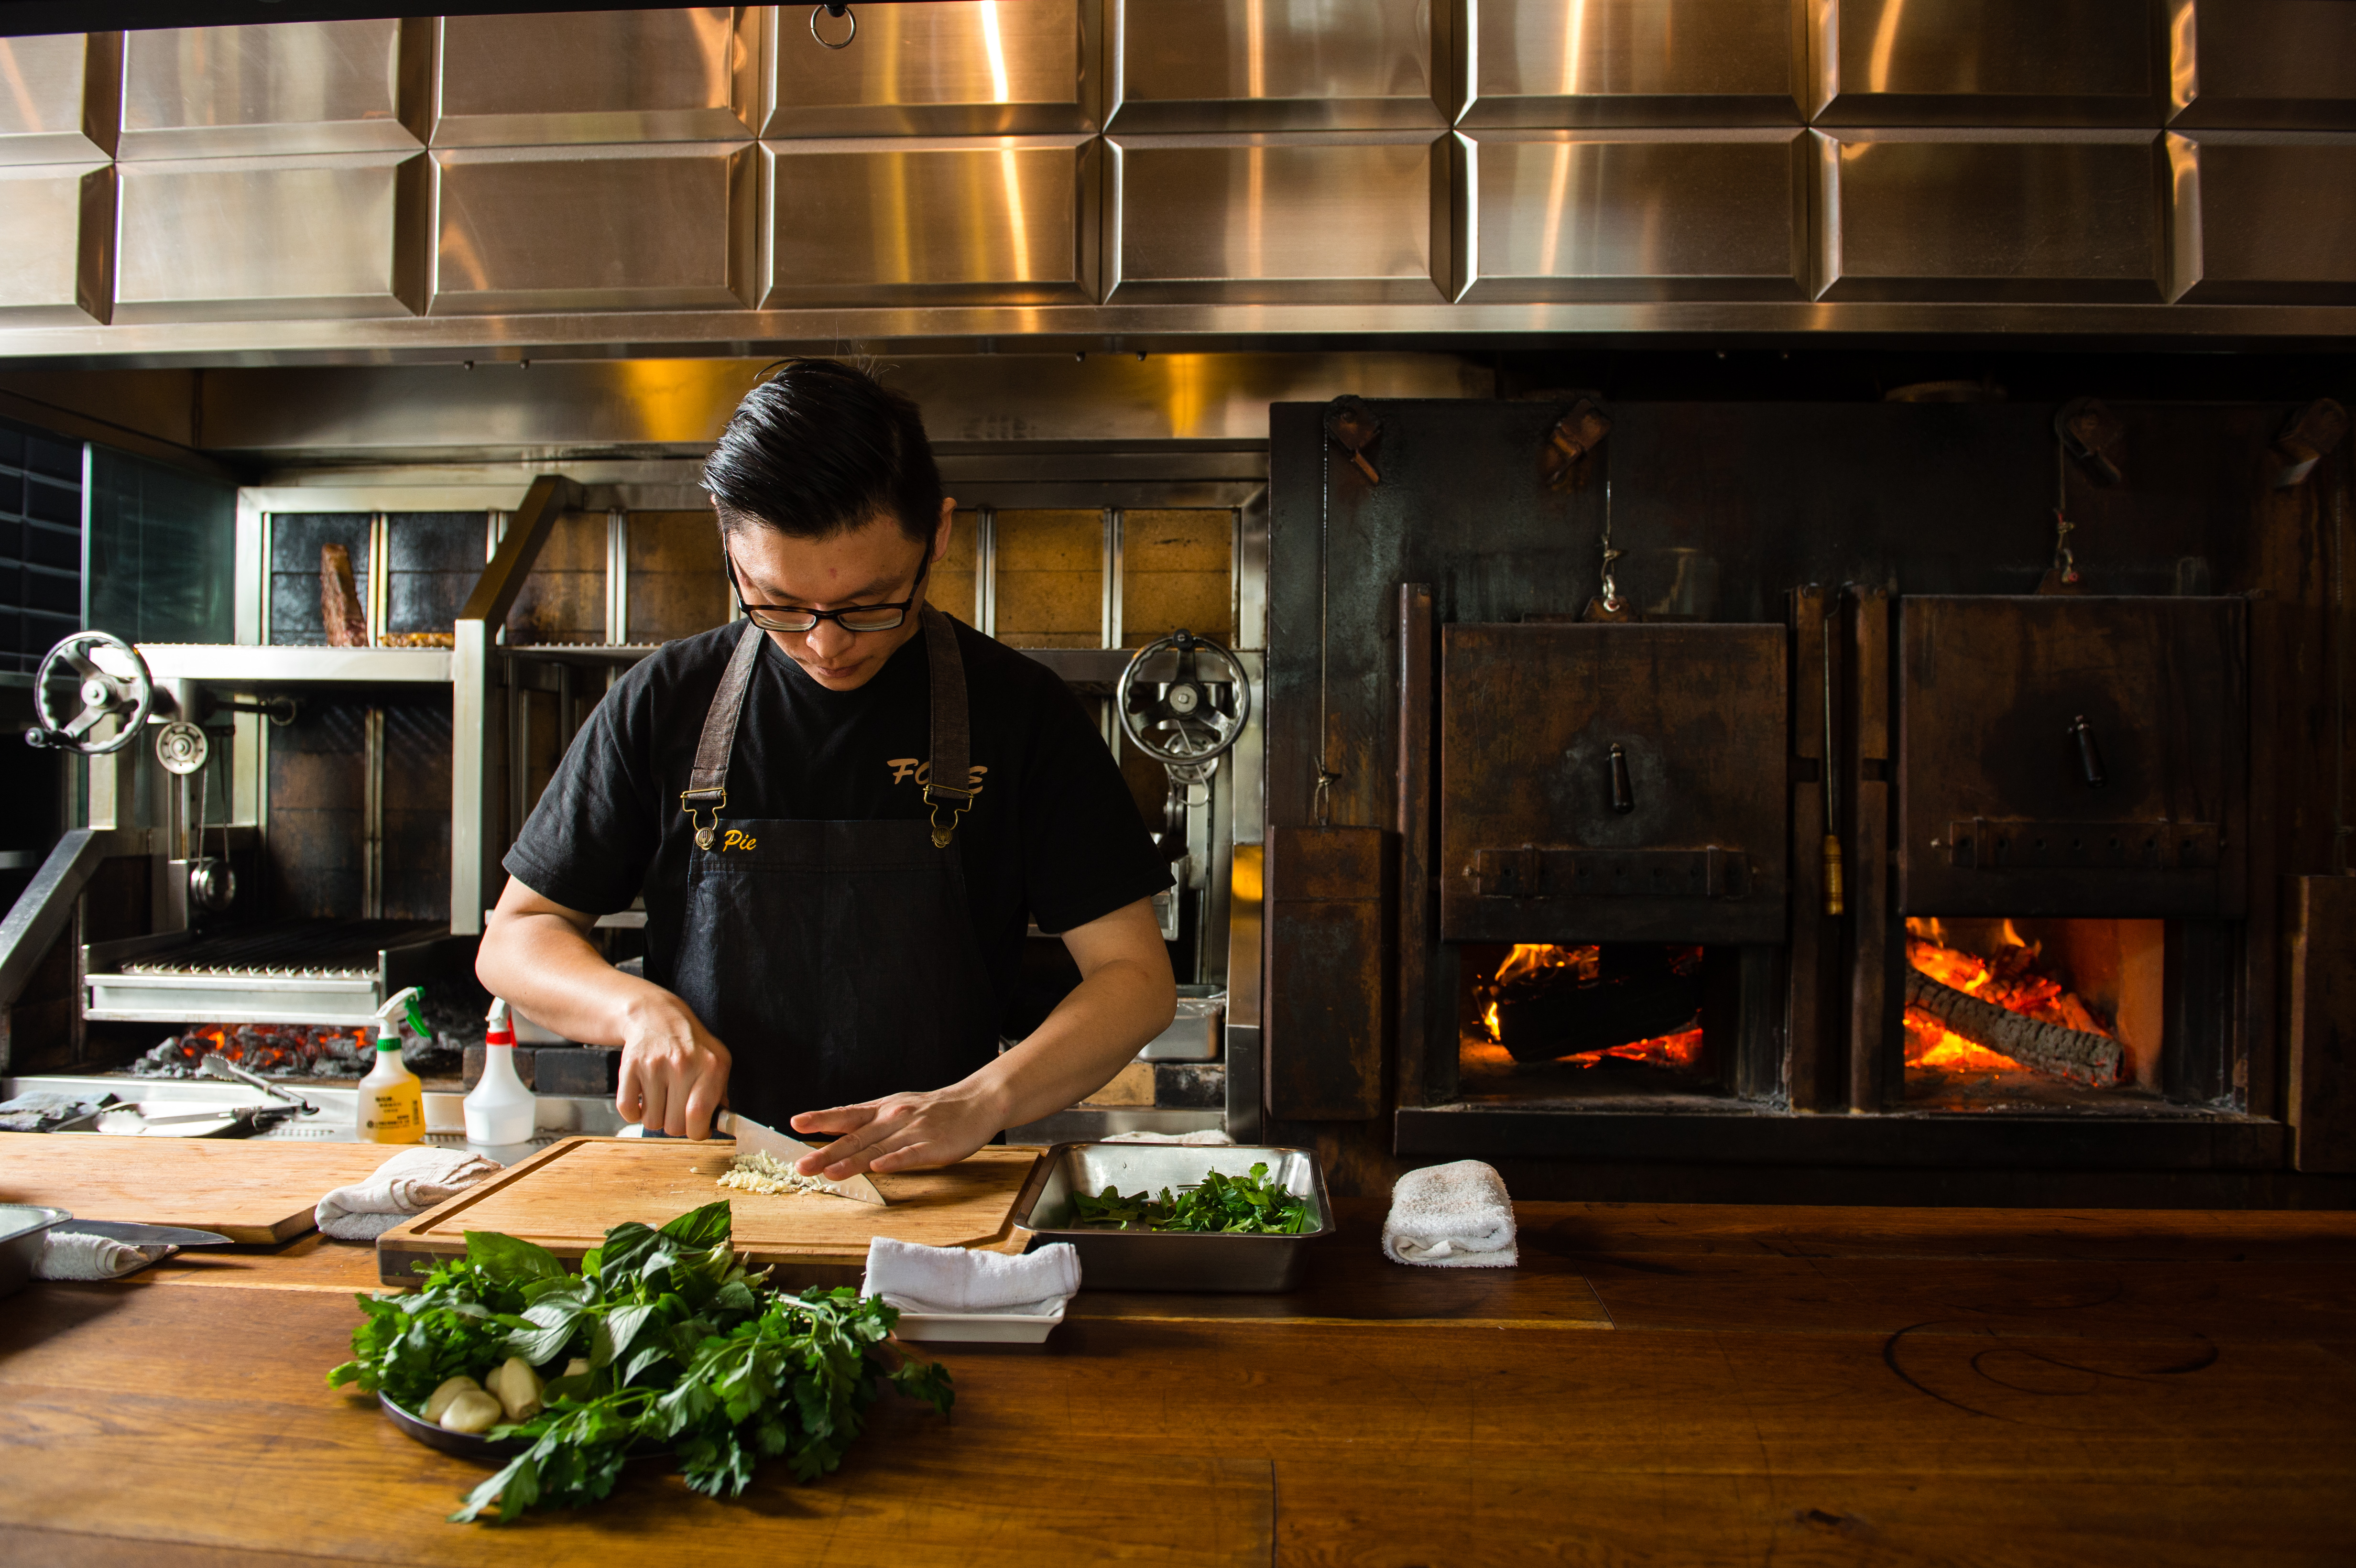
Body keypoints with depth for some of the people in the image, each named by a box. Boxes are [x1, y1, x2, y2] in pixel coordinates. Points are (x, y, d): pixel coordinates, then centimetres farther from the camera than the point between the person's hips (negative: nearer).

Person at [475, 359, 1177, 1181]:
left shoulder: (1019, 711, -3)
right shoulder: (666, 702, 3)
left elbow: (1136, 975, -3)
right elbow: (513, 938, 11)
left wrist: (978, 1103, -18)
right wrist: (642, 1008, -9)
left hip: (931, 1202, 0)